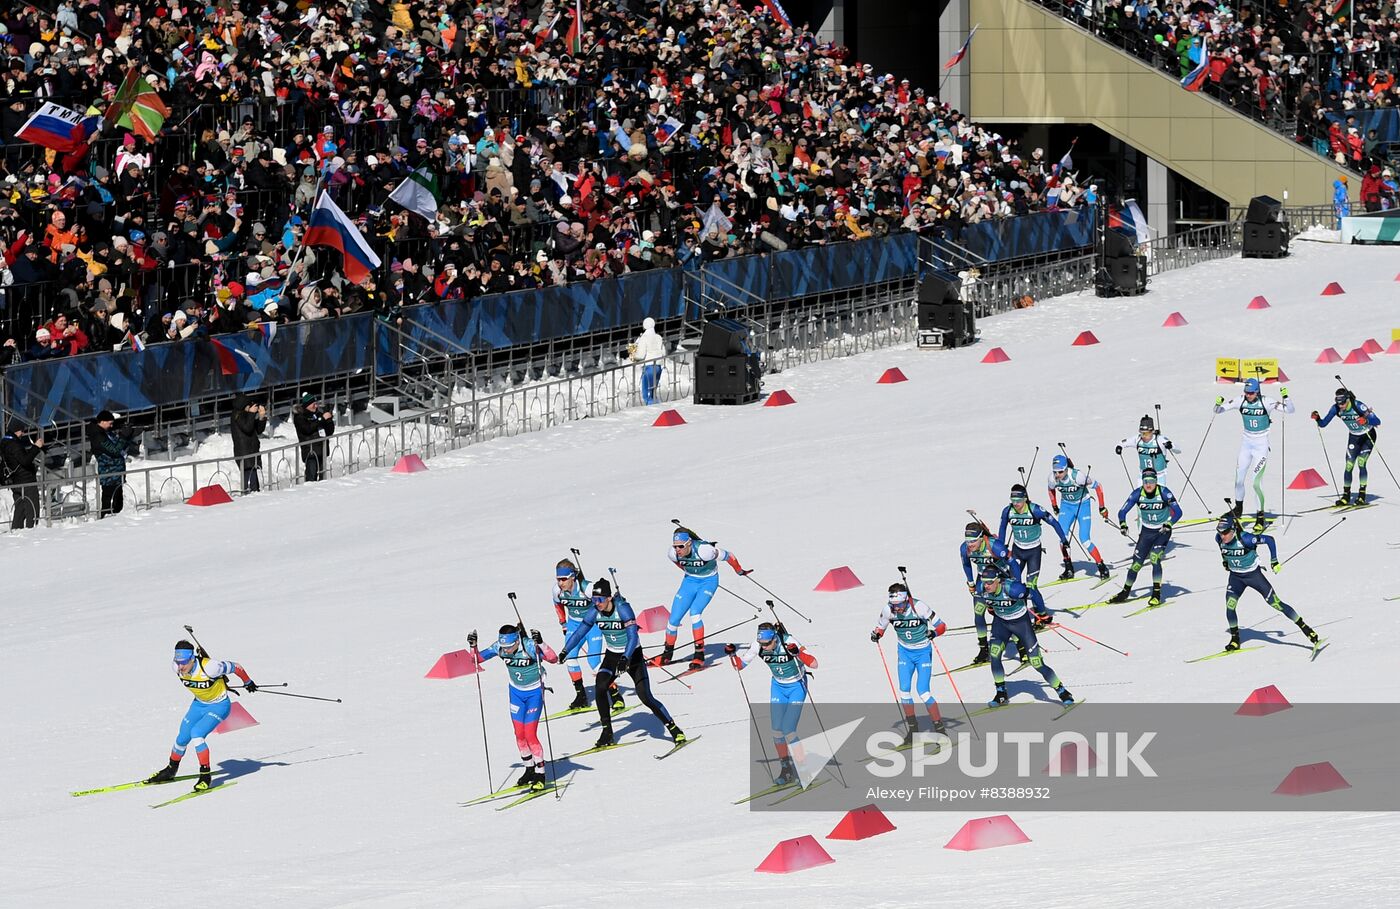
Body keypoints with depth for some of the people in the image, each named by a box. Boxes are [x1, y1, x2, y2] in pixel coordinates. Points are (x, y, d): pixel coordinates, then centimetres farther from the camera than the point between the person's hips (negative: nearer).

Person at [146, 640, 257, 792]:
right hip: (199, 704, 6)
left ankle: (205, 776, -16)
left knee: (196, 733, -25)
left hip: (219, 706, -6)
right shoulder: (178, 668, -18)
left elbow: (235, 667, -22)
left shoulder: (209, 667, -37)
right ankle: (171, 770, 35)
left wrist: (248, 683, -2)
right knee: (182, 739, 8)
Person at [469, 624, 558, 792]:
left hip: (534, 692, -5)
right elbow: (478, 658, -3)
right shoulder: (499, 647, -14)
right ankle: (529, 770, 26)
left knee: (530, 735, -9)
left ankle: (540, 774, 5)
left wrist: (540, 643, -53)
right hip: (516, 692, 5)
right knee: (519, 735, 8)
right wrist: (473, 646, -21)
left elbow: (552, 658, -39)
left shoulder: (529, 646, -28)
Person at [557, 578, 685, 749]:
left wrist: (626, 659, -44)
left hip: (632, 655, -4)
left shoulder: (623, 608, -25)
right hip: (612, 656, 4)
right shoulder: (595, 612, -10)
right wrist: (565, 652, -19)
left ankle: (674, 729, 4)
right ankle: (607, 734, -10)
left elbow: (633, 637, -31)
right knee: (599, 687, -20)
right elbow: (579, 633, -5)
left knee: (645, 697, -12)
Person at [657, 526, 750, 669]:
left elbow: (728, 556, -19)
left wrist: (739, 571, -1)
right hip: (690, 581, 5)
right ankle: (667, 654, 19)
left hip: (708, 582, -5)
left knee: (694, 612, -26)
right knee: (674, 618, -2)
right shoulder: (674, 553, -19)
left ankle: (699, 655, -18)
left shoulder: (703, 550, -34)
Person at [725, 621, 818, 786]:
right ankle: (786, 769, 16)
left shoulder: (788, 644, -30)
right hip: (778, 686, 5)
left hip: (796, 686, -5)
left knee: (788, 730, -13)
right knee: (777, 730, 1)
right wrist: (732, 654, -27)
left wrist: (798, 653, -50)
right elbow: (739, 666, -7)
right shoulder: (758, 646, -17)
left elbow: (814, 664, -33)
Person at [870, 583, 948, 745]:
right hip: (905, 652, 4)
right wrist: (876, 634, -17)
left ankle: (939, 727, 1)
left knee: (923, 692, -11)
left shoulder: (919, 607, -23)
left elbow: (941, 626, -17)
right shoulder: (888, 610, -14)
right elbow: (880, 626, 5)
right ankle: (913, 728, 14)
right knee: (904, 690, -2)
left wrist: (934, 632, -38)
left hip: (923, 652, -4)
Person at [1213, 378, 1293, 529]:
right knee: (1239, 479, 9)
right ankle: (1238, 508, 36)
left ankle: (1260, 517, -4)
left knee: (1256, 481, -14)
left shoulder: (1266, 402, -14)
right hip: (1246, 443, 4)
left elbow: (1289, 410, -14)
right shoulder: (1240, 401, -5)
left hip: (1261, 445, -4)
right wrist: (1218, 404, -25)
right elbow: (1219, 410, -2)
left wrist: (1285, 397, -33)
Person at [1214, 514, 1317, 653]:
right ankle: (1235, 640, 4)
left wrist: (1274, 561, -15)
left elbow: (1269, 540, -19)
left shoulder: (1245, 539, -29)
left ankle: (1304, 627, 7)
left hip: (1253, 575, -4)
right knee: (1229, 605, -14)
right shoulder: (1219, 538, -14)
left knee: (1276, 604, -3)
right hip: (1235, 577, 4)